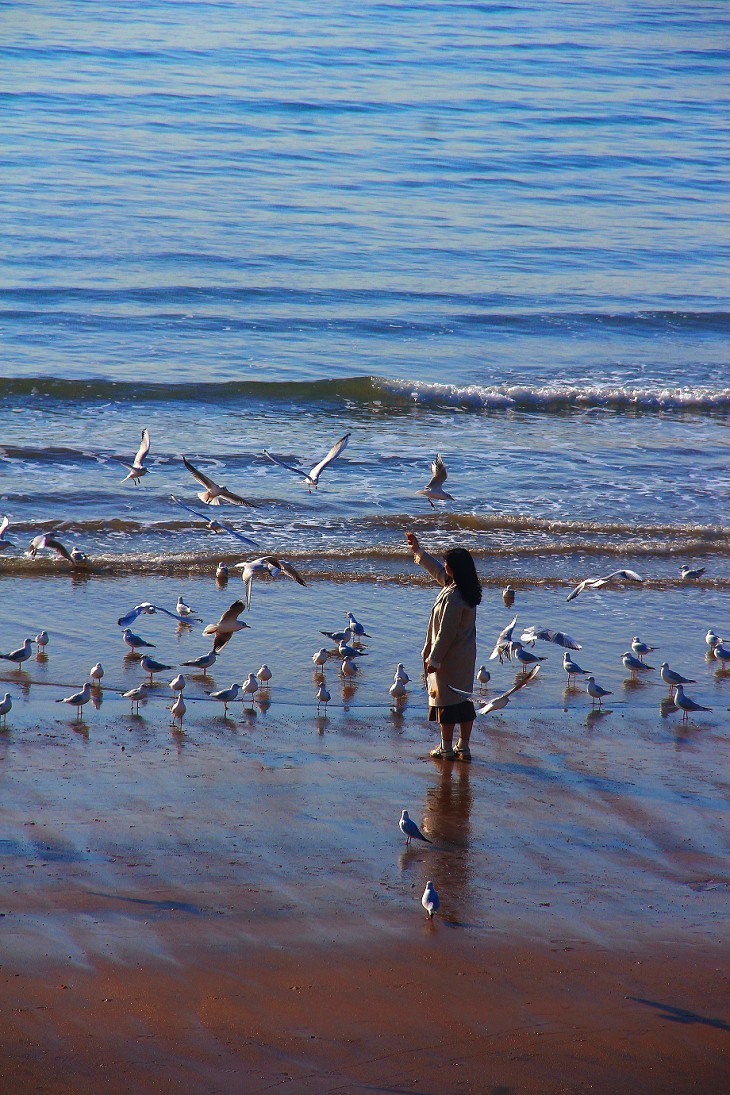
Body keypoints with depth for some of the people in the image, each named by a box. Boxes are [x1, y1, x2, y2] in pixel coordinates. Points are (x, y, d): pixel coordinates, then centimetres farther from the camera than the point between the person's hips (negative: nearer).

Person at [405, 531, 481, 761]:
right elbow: (438, 572, 21)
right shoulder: (467, 591, 4)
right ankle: (464, 747, 19)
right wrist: (418, 551, 28)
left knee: (445, 701, 2)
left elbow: (445, 633, -22)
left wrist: (434, 659, -14)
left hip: (450, 656, -9)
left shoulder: (452, 597, -24)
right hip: (466, 655, 9)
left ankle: (446, 748, 10)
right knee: (464, 699, 13)